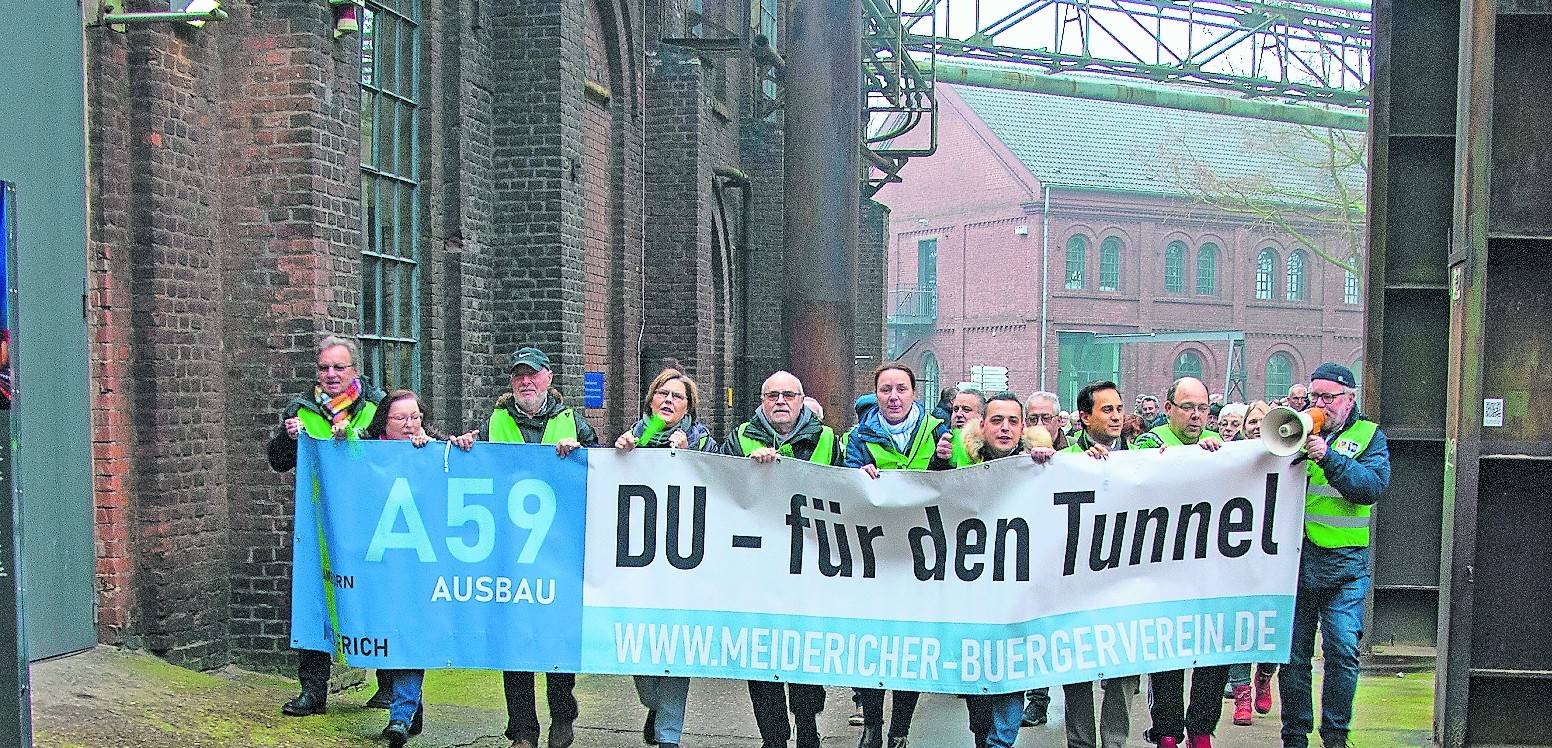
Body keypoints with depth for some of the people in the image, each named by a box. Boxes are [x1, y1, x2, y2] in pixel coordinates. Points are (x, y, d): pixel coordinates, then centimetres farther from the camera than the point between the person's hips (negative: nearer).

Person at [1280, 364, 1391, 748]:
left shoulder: (1369, 436, 6)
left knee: (1342, 650, -9)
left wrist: (1329, 456, -22)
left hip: (1344, 562, -1)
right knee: (1293, 653, 5)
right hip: (1295, 556, 2)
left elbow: (1372, 486, -12)